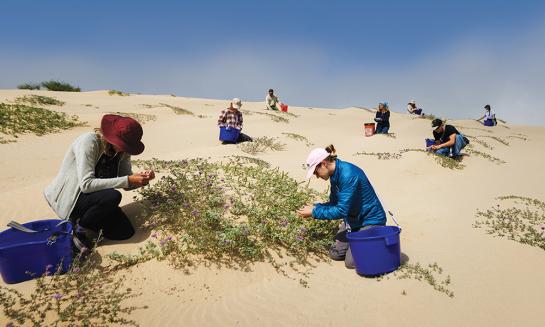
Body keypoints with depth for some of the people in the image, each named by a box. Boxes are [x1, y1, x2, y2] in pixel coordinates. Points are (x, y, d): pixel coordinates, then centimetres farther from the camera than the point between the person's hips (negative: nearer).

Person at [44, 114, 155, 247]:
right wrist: (127, 180, -37)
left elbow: (127, 184, -1)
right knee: (113, 196, -33)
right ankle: (80, 230, -8)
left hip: (97, 198, 6)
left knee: (126, 232, -7)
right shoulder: (88, 142, -25)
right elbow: (86, 184, -32)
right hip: (68, 198, -6)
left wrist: (142, 179, -23)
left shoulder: (122, 150, -6)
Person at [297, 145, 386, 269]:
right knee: (335, 254, 5)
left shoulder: (349, 174, -28)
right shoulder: (335, 175, 0)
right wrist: (314, 207, -9)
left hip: (371, 220, -8)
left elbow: (341, 210, -28)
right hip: (353, 219, 9)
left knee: (351, 262, -11)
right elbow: (334, 203, 7)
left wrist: (314, 212, -21)